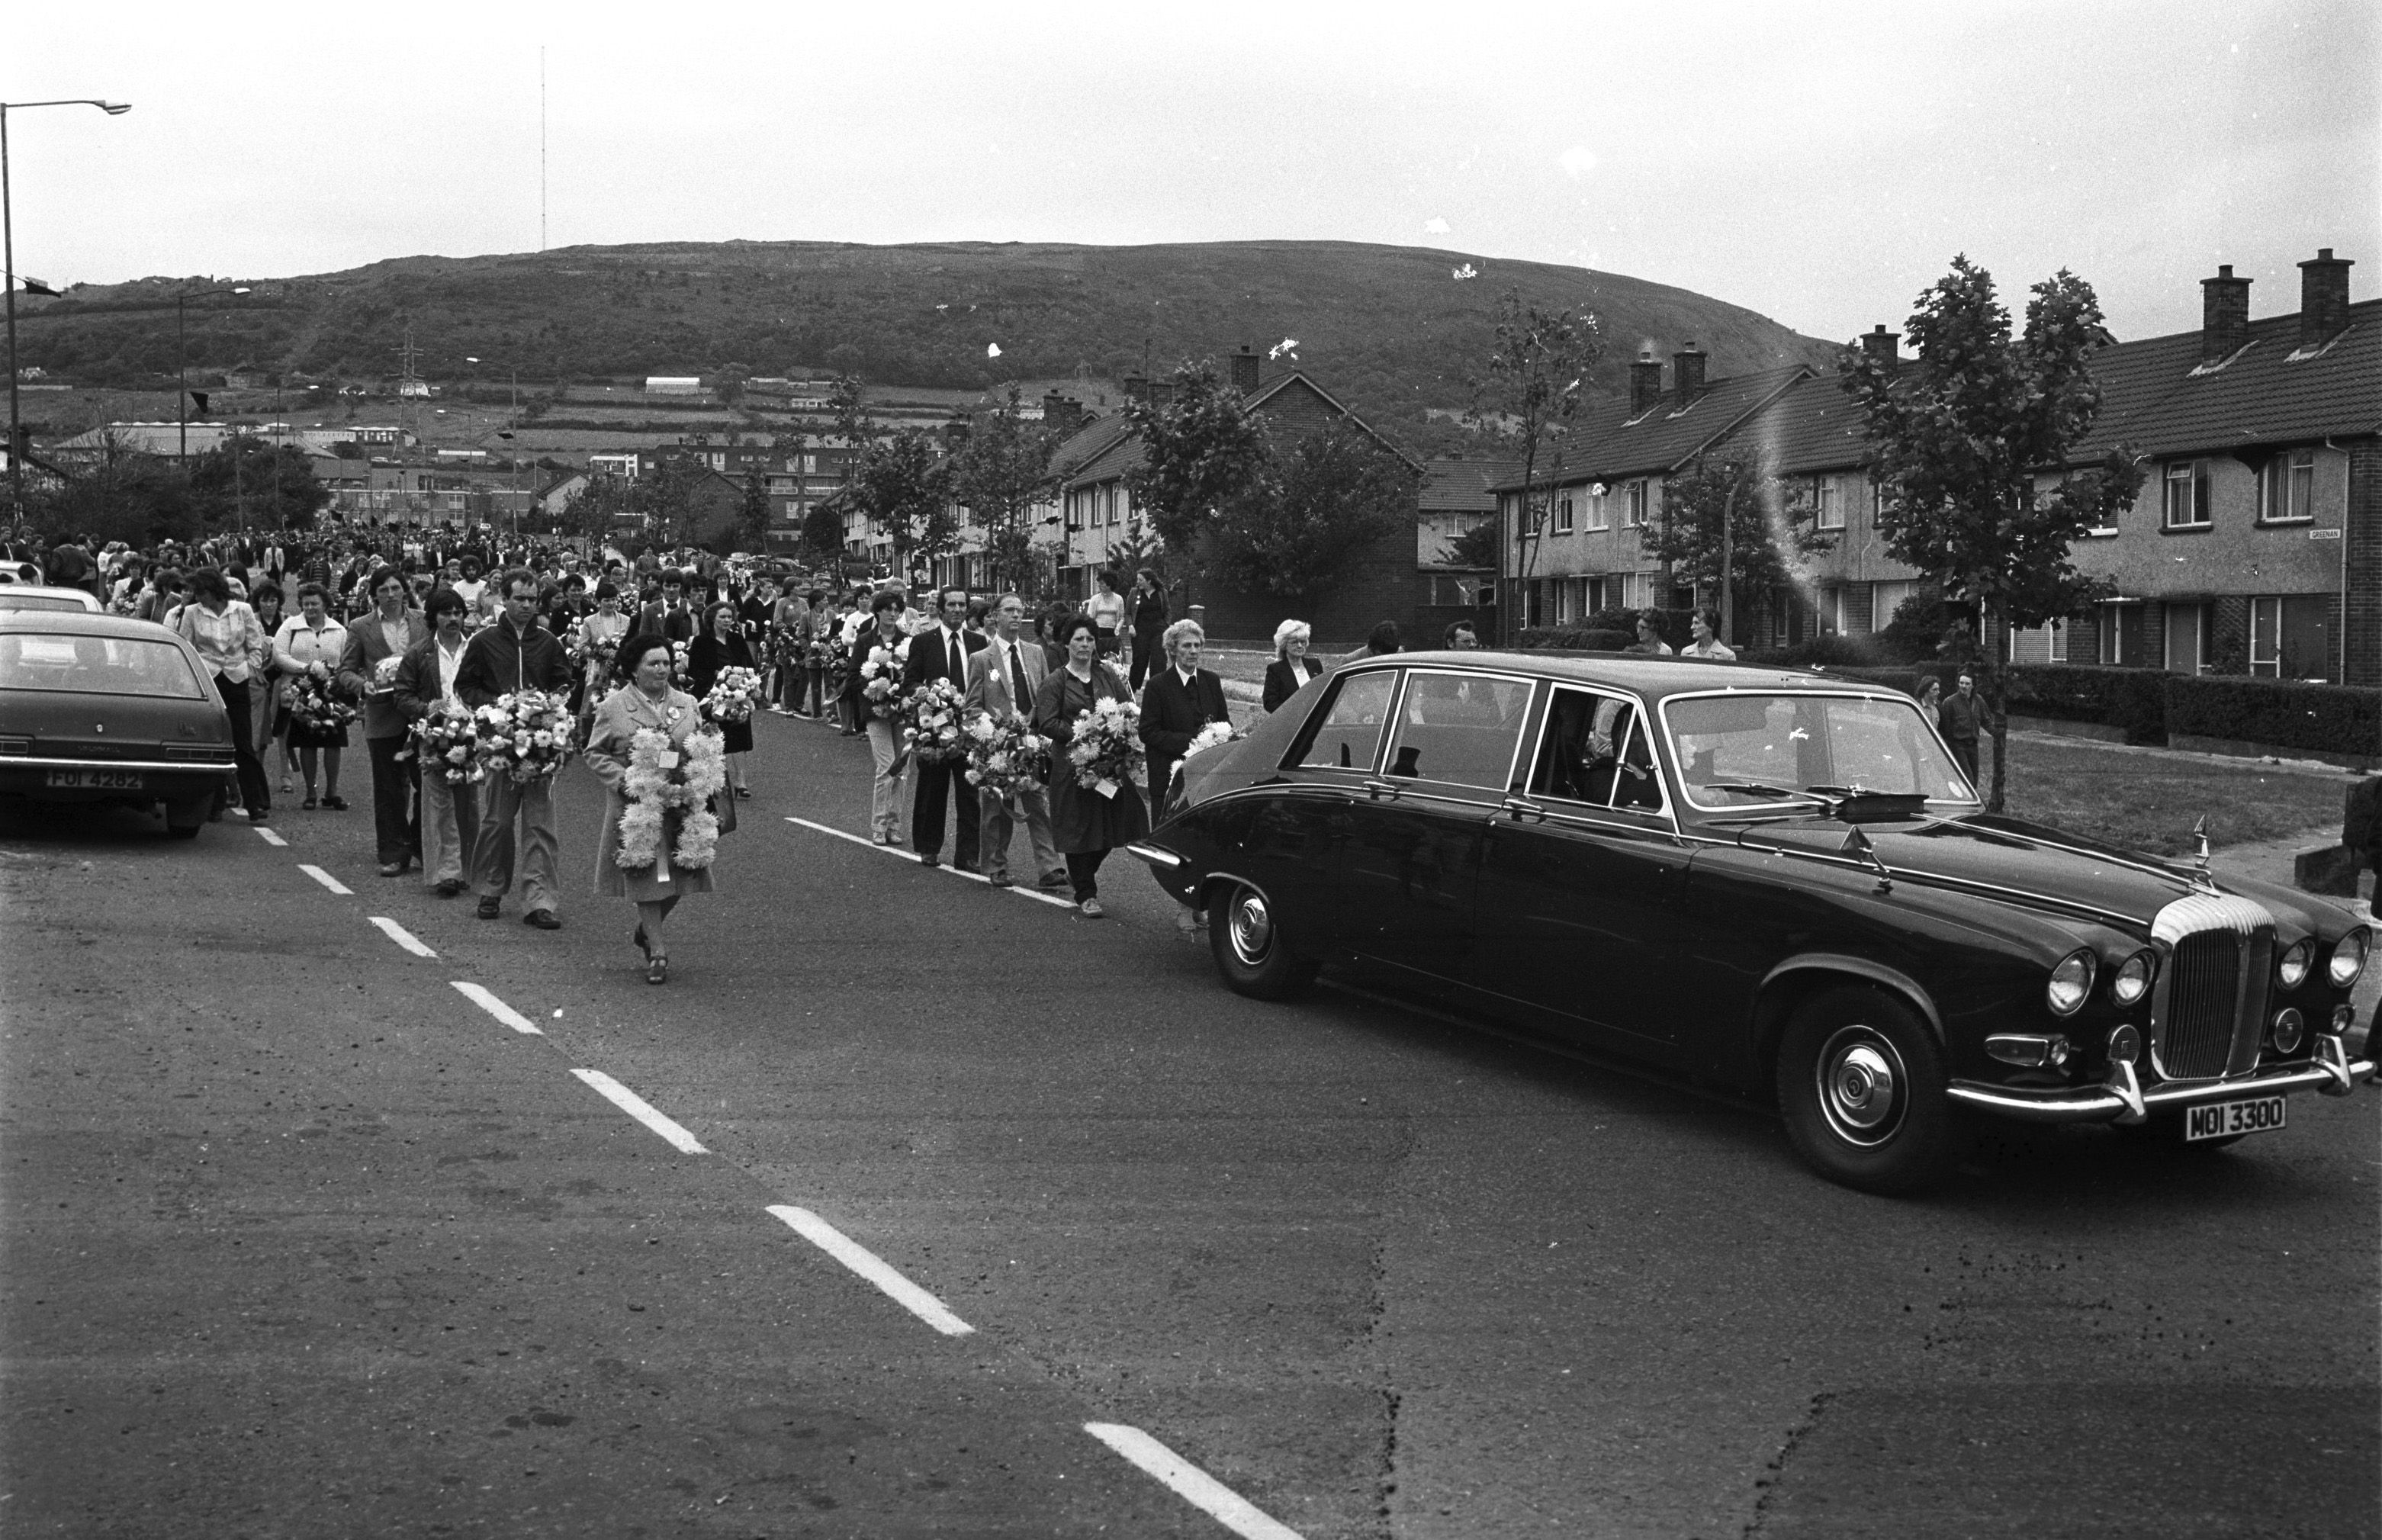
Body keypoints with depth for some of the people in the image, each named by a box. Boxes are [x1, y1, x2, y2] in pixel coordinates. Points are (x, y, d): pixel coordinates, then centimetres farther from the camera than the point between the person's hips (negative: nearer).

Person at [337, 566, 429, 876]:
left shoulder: (424, 622, 8)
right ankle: (394, 854, 12)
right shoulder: (360, 629, 6)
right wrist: (362, 685, -14)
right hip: (383, 718, 0)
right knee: (389, 790, 4)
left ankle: (420, 845, 16)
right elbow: (345, 670, 7)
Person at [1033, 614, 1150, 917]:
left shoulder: (1109, 675, 10)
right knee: (1079, 828, -2)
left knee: (1112, 823, 6)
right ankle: (1086, 894, 9)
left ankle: (1081, 874, 33)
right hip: (1073, 764, -4)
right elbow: (1047, 724, -9)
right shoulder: (1055, 684, -1)